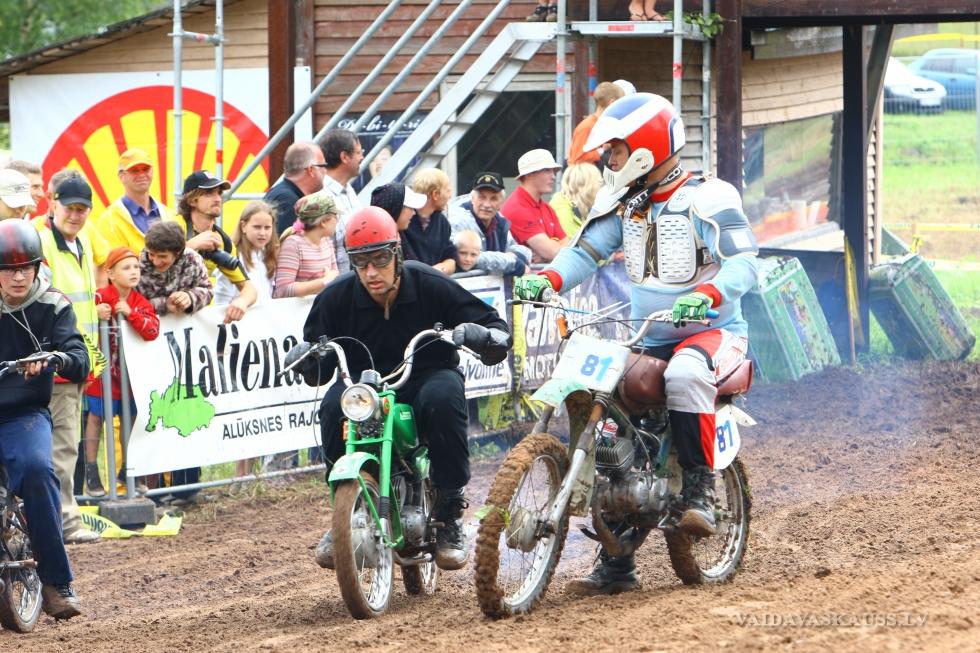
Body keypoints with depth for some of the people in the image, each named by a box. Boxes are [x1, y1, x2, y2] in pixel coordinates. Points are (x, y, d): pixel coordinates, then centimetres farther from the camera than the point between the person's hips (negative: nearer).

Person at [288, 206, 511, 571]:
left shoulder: (432, 287, -9)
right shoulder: (336, 298, -4)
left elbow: (498, 331, -4)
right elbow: (317, 373, 4)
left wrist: (482, 336, -29)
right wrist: (306, 358, -21)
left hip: (426, 375, -1)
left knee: (443, 398, -36)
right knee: (334, 407, -32)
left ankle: (449, 513, -24)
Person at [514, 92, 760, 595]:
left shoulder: (709, 197, -8)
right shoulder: (623, 205, 11)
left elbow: (743, 263, -17)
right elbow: (585, 249, 0)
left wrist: (706, 295, -37)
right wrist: (546, 279, -20)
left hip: (711, 330, -7)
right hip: (645, 341, 7)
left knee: (684, 376, -40)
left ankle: (699, 491, -27)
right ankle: (616, 563, 3)